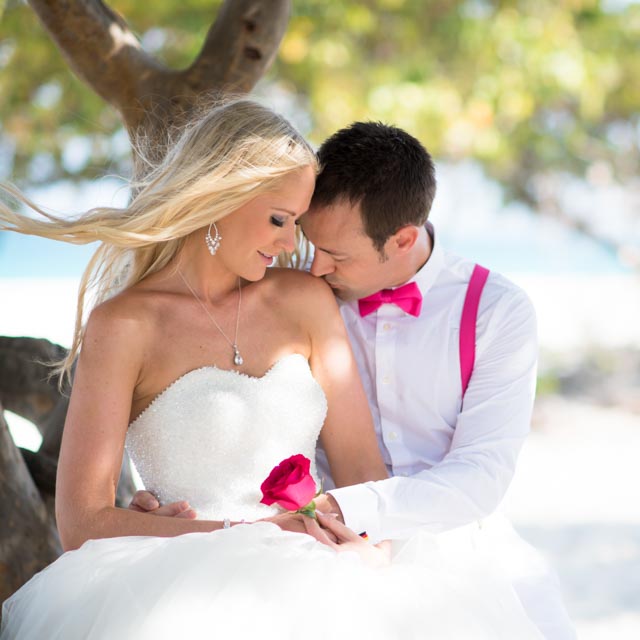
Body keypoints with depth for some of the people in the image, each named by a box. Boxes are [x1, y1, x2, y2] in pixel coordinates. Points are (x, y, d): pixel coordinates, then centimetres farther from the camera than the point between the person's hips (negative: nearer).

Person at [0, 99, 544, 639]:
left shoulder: (305, 300, 13)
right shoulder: (123, 325, -2)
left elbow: (361, 465, 9)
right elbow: (82, 522, -7)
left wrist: (370, 546, -14)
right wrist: (249, 534, -12)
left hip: (309, 585, 5)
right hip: (192, 588, -5)